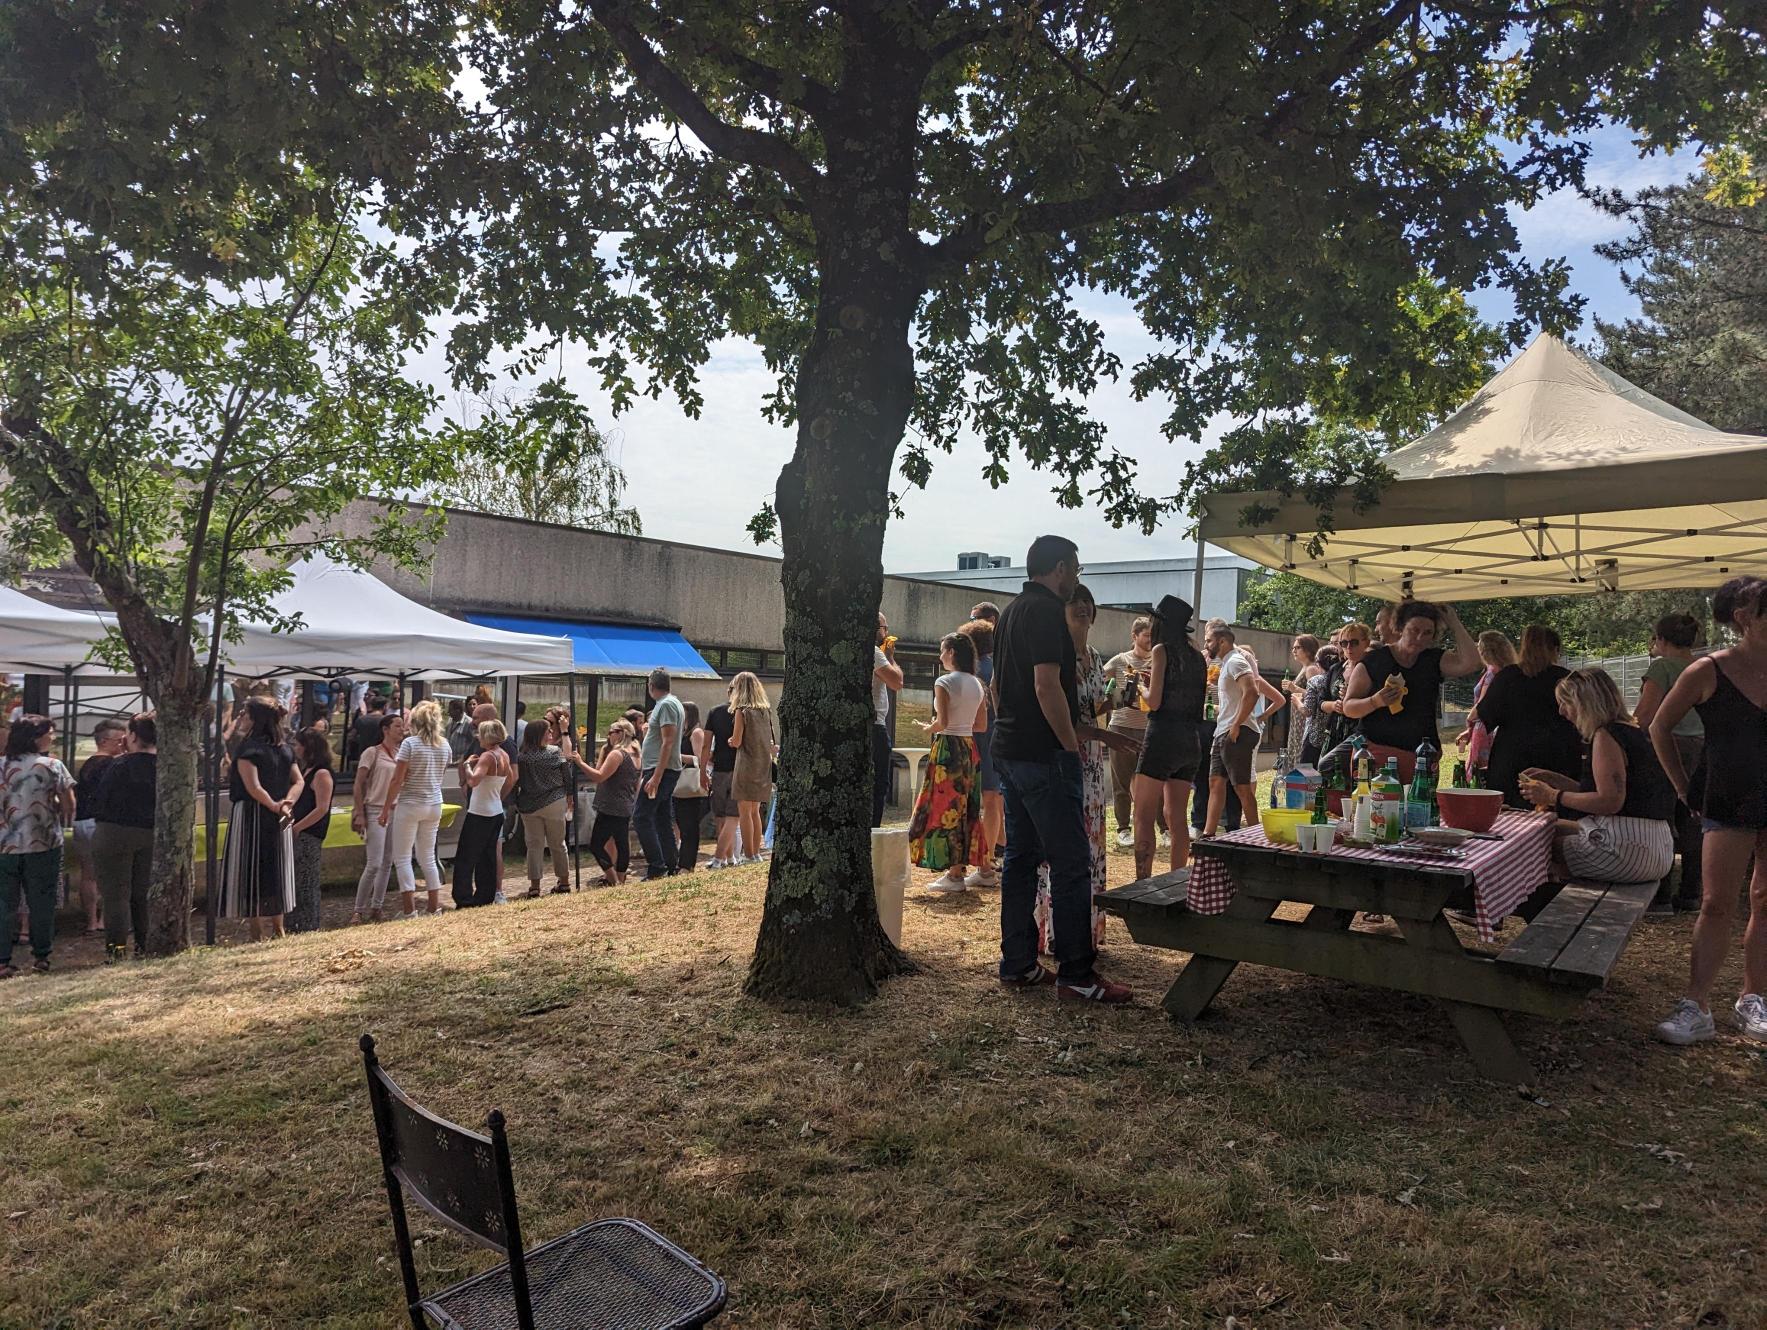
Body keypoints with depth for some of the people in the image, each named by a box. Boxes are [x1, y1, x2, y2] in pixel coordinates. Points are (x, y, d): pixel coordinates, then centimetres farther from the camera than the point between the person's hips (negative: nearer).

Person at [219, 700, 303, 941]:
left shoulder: (248, 749, -12)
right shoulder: (284, 748, 9)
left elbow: (253, 788, -21)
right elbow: (299, 782, 4)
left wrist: (275, 806, -14)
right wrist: (287, 803, -9)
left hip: (251, 815, -7)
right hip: (277, 821, 7)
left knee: (250, 872, 0)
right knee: (276, 871, 13)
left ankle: (257, 935, 1)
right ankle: (278, 929, 18)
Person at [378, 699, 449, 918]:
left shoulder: (410, 743, -12)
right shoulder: (444, 745, 5)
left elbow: (397, 780, -12)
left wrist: (386, 808, -5)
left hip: (410, 805, -6)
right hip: (434, 805, 6)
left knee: (402, 858, 3)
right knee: (428, 857, 14)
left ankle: (410, 911, -1)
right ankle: (435, 908, 15)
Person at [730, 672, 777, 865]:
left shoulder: (741, 711, -9)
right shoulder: (766, 710, 9)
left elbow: (736, 742, -10)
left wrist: (730, 740, 10)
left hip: (747, 765, -6)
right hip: (764, 764, 6)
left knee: (744, 811, -1)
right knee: (755, 811, 14)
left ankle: (748, 855, -2)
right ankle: (756, 853, 16)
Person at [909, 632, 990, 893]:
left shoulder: (944, 682, -12)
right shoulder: (976, 684, 10)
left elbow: (942, 722, -17)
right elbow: (982, 725, 11)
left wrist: (927, 728, 2)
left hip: (947, 747, -7)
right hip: (970, 748, 7)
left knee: (946, 809, -2)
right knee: (965, 808, 12)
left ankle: (954, 875, 0)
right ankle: (961, 866, 17)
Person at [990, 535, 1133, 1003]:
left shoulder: (1012, 611, 17)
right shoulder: (1046, 611, -13)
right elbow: (1047, 687, -22)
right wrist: (1072, 743, -14)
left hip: (1010, 749, 10)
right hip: (1045, 755, -10)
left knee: (1021, 856, 12)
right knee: (1071, 862, -5)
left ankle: (1018, 965, 18)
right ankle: (1076, 974, -1)